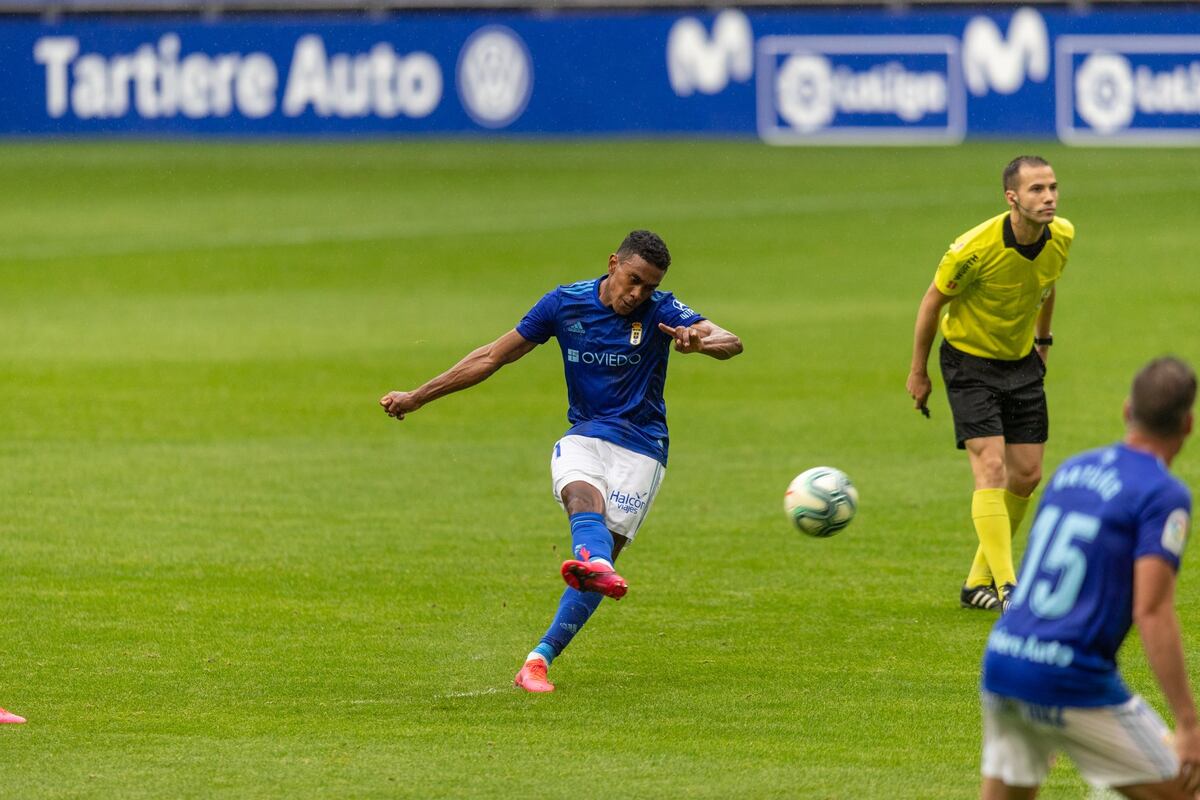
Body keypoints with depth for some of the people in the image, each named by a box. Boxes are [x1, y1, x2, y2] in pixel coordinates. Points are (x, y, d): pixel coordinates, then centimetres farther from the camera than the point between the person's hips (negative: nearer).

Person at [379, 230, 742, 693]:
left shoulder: (660, 311, -7)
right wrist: (416, 398, 7)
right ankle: (595, 564, -68)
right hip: (584, 436, 1)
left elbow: (732, 343, -20)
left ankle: (539, 660, -13)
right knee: (584, 498, -34)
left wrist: (702, 341, -46)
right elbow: (492, 357, 7)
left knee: (606, 548, -15)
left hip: (640, 447, -1)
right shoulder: (565, 303, -1)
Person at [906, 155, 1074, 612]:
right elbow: (933, 301, -12)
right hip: (969, 361, -6)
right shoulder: (976, 249, -27)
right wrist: (918, 372, -4)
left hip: (1022, 361, 6)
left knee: (1026, 475, 4)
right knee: (991, 468, -17)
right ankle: (1006, 587, -21)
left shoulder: (1061, 237, -11)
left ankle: (978, 582, 19)